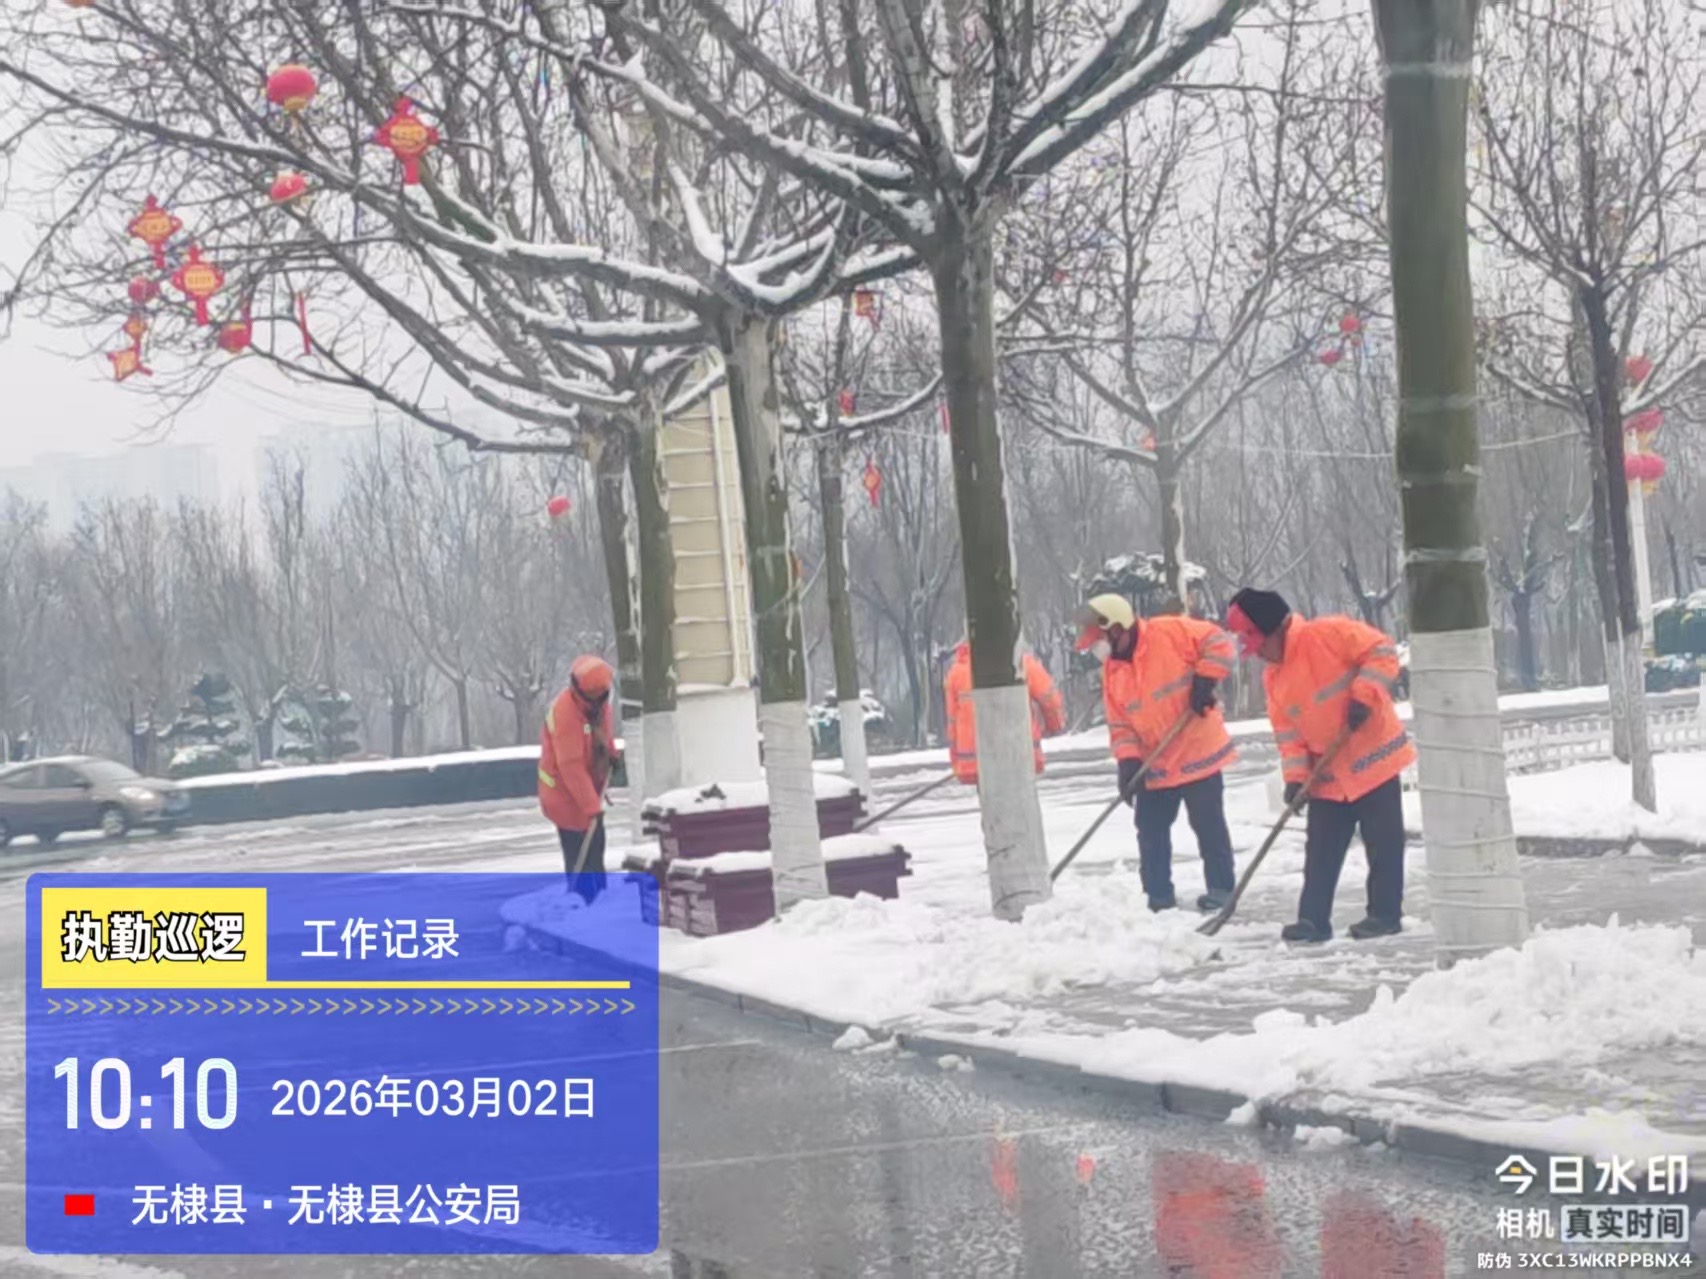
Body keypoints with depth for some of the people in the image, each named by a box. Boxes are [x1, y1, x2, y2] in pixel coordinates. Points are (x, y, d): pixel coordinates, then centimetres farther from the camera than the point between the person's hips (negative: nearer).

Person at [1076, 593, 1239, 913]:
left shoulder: (1170, 633, -15)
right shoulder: (1112, 671, 3)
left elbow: (1217, 641, -11)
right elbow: (1120, 722, 3)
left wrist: (1205, 679, -20)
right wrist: (1128, 760, -10)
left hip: (1197, 753, -6)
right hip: (1154, 765, 6)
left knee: (1208, 825, 3)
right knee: (1151, 830, 7)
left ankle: (1220, 887, 16)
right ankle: (1158, 896, 16)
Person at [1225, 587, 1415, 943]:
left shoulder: (1328, 634, -15)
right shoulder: (1274, 678, 7)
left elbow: (1382, 651, -17)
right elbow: (1288, 732, 7)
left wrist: (1364, 696, -24)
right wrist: (1296, 775, -4)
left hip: (1373, 756, -7)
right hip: (1327, 774, 7)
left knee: (1383, 842, 1)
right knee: (1321, 849, 7)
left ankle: (1385, 914, 9)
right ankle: (1313, 919, 11)